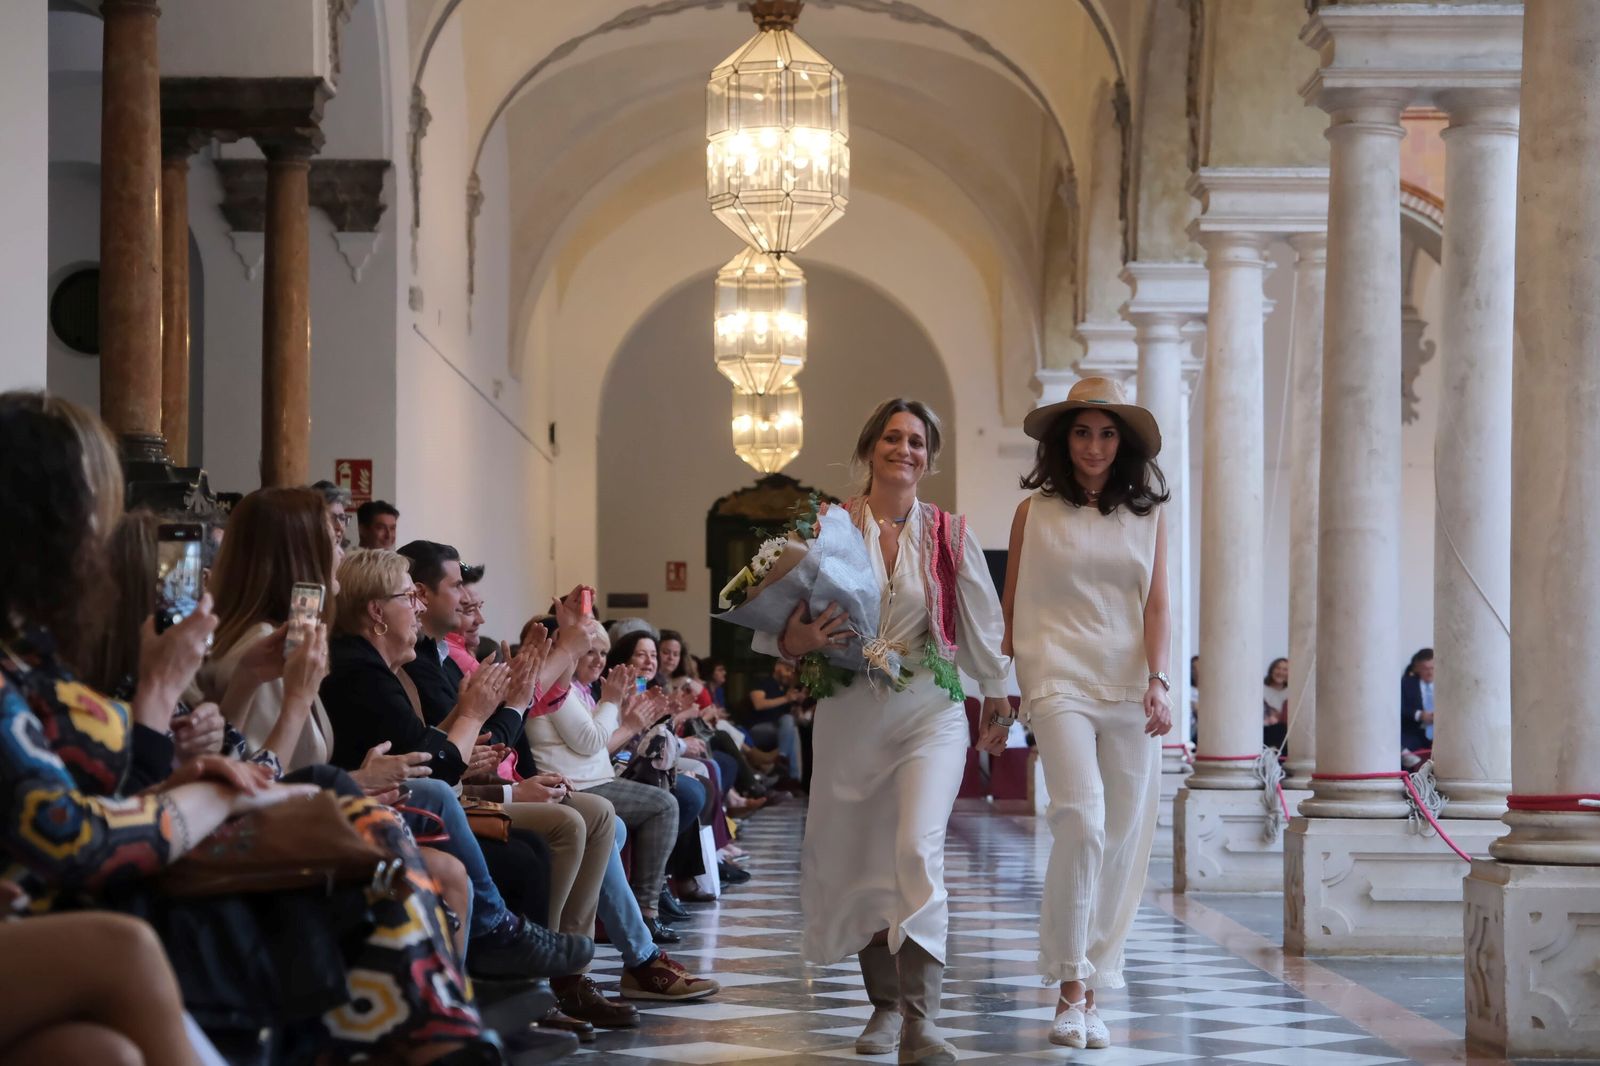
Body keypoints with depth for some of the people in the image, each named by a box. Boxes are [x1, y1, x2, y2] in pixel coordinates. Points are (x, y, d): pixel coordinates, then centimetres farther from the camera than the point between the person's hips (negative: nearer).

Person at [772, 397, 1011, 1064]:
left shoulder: (949, 535, 4)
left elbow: (981, 624, 16)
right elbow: (782, 616, 2)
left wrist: (995, 687, 25)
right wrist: (793, 644, -19)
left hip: (930, 713, -1)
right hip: (849, 715, 1)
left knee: (918, 850, -19)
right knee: (856, 861, 7)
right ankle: (884, 1004, 26)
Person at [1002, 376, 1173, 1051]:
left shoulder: (1147, 514, 13)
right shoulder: (1035, 513, 8)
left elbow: (1156, 606, 7)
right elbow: (1012, 613, 10)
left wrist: (1158, 681, -8)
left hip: (1130, 691, 3)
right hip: (1060, 684, -3)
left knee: (1121, 843, 1)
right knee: (1082, 822, -21)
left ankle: (1090, 993, 11)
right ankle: (1070, 989, -15)